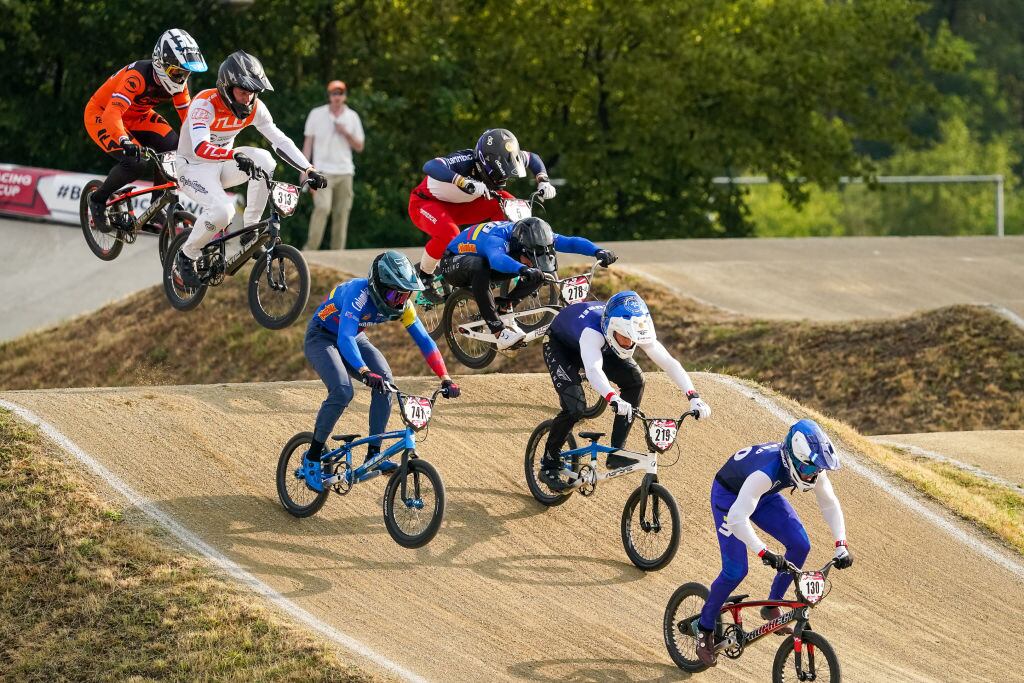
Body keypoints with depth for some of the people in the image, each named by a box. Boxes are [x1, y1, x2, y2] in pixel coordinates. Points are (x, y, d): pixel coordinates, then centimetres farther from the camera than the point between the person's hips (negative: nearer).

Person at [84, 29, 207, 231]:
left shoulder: (177, 81, -15)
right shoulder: (138, 76, -36)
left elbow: (188, 116, -6)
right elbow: (112, 114, -45)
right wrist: (125, 141, -62)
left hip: (136, 117, 7)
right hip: (100, 114, -6)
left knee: (172, 146, -19)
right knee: (135, 162, -27)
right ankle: (98, 200, -1)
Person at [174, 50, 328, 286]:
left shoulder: (255, 107, -9)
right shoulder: (205, 104, -27)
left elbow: (280, 140, -9)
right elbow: (201, 148, -41)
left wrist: (309, 170, -20)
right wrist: (236, 155, -58)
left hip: (222, 165, 6)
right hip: (194, 167, -6)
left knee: (264, 159, -24)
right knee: (222, 211, -32)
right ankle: (187, 255, -6)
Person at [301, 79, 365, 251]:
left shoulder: (352, 116, 10)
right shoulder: (316, 114, 5)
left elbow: (359, 147, 11)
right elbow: (308, 142, 6)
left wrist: (346, 133, -7)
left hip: (345, 172, 3)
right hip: (323, 172, -3)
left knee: (342, 213, -1)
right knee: (322, 208, -19)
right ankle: (310, 248, -17)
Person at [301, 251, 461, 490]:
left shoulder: (400, 303, -18)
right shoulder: (359, 293, -37)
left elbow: (423, 339, -15)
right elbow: (345, 339, -47)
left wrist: (445, 378, -25)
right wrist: (365, 373, -63)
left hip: (354, 338, 6)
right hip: (322, 338, -6)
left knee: (385, 380, -19)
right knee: (342, 391, -28)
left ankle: (374, 454, -13)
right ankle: (312, 459, -15)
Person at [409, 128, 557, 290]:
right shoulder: (466, 161, -37)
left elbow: (531, 158, 4)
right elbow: (430, 167, -56)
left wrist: (543, 181, -13)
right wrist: (464, 182, -65)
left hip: (458, 207, 7)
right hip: (425, 203, -7)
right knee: (448, 234, -38)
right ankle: (424, 277, -12)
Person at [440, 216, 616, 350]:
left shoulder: (535, 238, -20)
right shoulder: (496, 238, -40)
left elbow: (571, 242, -24)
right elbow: (497, 258, -63)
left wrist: (598, 251, -41)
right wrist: (524, 269, -80)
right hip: (454, 262, -6)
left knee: (538, 275, -13)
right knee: (479, 266, -43)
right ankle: (498, 329, -39)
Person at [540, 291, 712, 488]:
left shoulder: (636, 330, -29)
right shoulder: (592, 331, -45)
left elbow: (668, 362, -31)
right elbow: (593, 370, -61)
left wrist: (694, 397, -42)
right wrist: (613, 399, -78)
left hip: (602, 347, 6)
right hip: (560, 346, -6)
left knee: (634, 380, -15)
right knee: (575, 407, -23)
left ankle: (616, 453, -5)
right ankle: (549, 466, -3)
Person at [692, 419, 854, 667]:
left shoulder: (812, 466, -24)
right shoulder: (767, 471, -44)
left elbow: (830, 504, -9)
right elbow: (737, 517, -49)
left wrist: (841, 545, -20)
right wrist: (765, 553, -55)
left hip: (764, 496, 6)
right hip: (729, 495, -6)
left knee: (800, 545, -10)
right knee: (735, 570, -14)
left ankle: (772, 607, 8)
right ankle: (704, 628, 6)